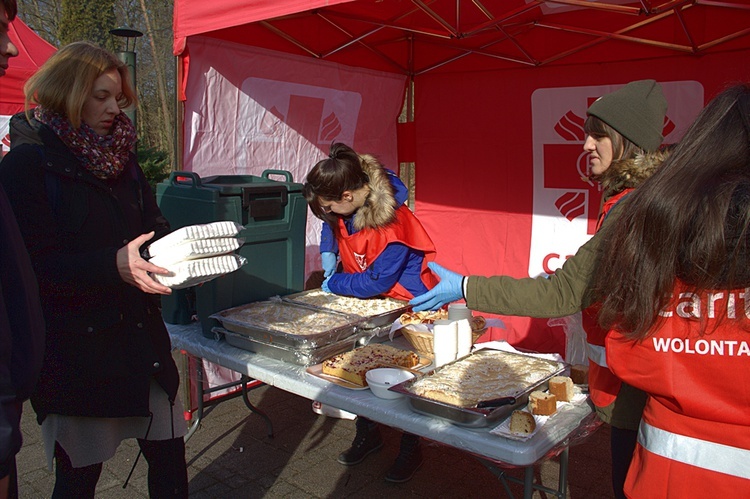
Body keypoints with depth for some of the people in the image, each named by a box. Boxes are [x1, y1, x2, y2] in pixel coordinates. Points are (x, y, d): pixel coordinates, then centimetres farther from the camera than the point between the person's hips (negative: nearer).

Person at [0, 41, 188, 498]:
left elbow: (153, 225, 11)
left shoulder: (122, 158, 11)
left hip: (141, 335, 5)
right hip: (74, 345, -5)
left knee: (169, 456, 12)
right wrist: (113, 266, -30)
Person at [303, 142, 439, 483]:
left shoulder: (394, 225, -34)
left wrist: (334, 284, -13)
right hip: (366, 301, 7)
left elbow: (377, 281, -25)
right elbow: (331, 224, 15)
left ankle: (410, 450, 25)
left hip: (406, 302, -7)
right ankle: (367, 434, 32)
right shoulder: (345, 205, -12)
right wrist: (329, 253, -1)